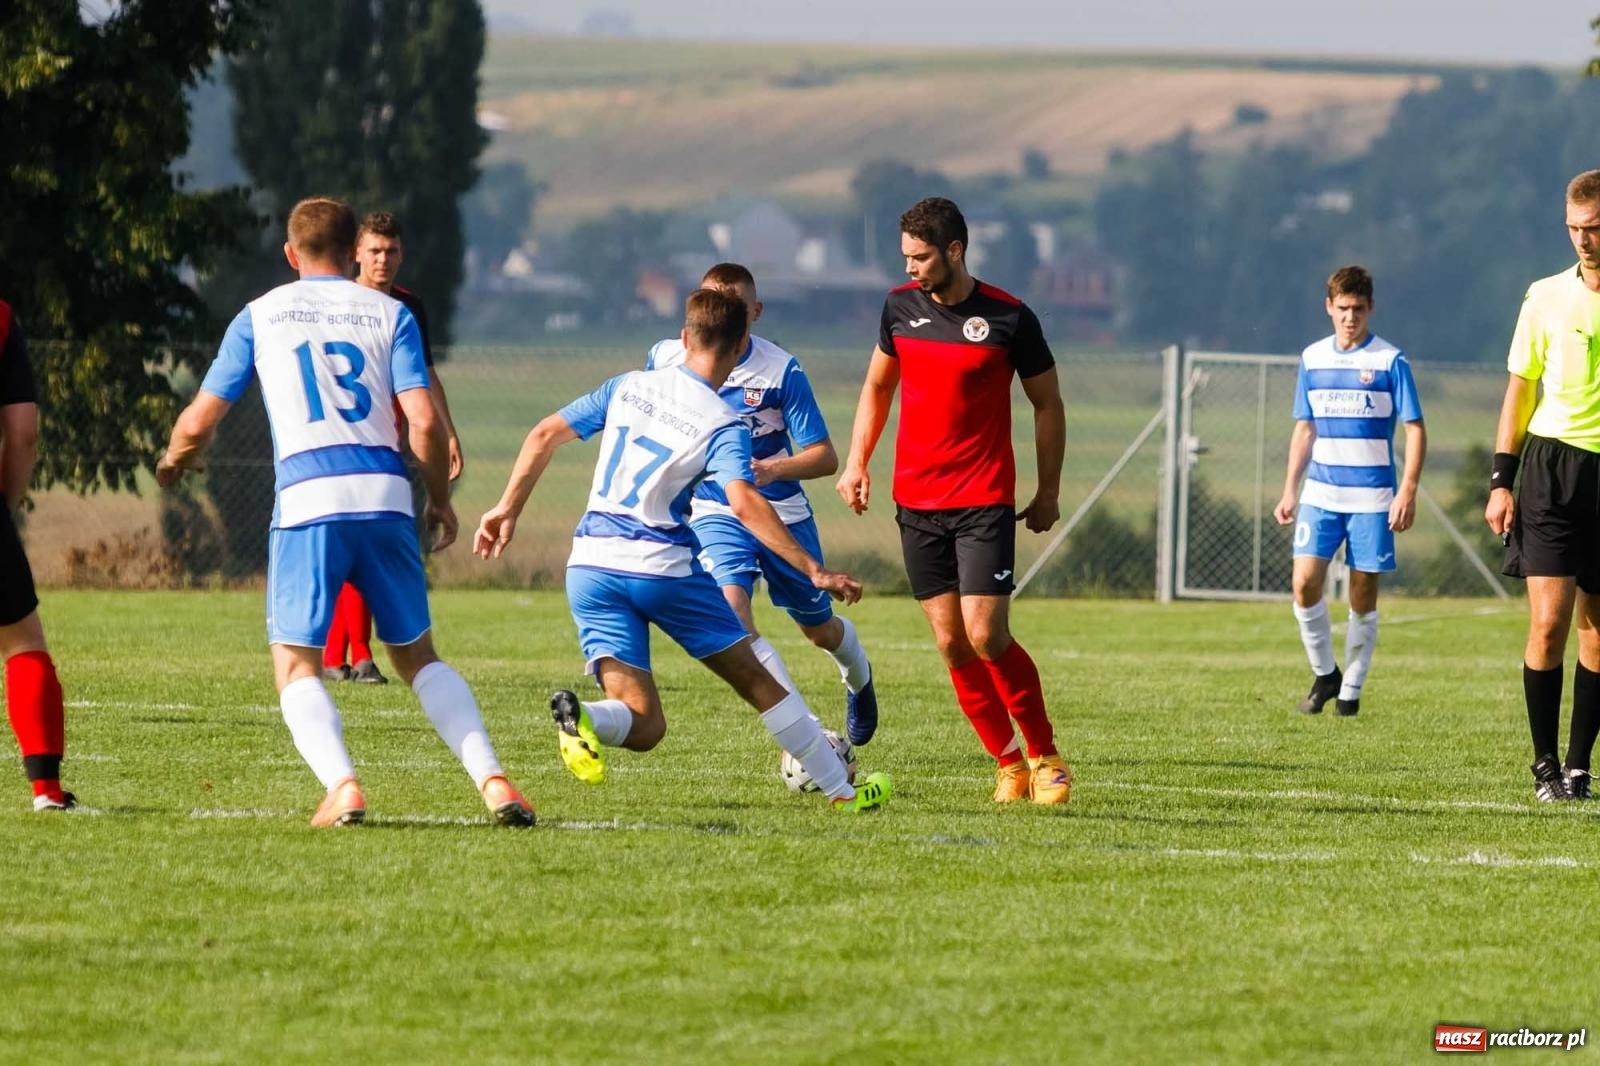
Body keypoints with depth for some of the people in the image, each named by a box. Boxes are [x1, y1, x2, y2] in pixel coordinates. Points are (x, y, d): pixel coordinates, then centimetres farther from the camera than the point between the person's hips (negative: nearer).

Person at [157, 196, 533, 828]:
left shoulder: (259, 317, 11)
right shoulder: (389, 313, 12)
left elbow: (197, 424, 12)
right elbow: (424, 422, 0)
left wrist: (173, 461, 35)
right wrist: (441, 500, 16)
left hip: (308, 501, -2)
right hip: (385, 496, 2)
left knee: (295, 664, 4)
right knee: (418, 656, 15)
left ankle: (341, 784, -21)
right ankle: (492, 781, -2)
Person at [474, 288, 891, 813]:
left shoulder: (627, 387, 9)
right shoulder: (723, 426, -5)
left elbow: (544, 435, 10)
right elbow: (744, 503, -21)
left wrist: (508, 508, 19)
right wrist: (814, 571, -20)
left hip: (590, 565, 4)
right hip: (662, 565, -4)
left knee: (642, 725, 2)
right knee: (756, 680, 14)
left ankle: (580, 716, -31)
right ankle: (842, 791, 20)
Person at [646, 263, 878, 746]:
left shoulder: (782, 371, -17)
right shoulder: (666, 358, -9)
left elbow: (825, 457, -16)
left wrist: (773, 469, -34)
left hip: (783, 512, -1)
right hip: (714, 512, 1)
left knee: (819, 628, 17)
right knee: (730, 611, -27)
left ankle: (858, 676, 55)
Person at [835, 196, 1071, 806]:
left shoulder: (1009, 318, -8)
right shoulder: (901, 307, 4)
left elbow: (1047, 403, 2)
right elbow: (877, 385, 19)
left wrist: (1049, 493, 3)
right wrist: (857, 462, 8)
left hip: (985, 503, -4)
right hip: (916, 502, 4)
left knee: (986, 637, -13)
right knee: (951, 644, 1)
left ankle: (1045, 755, 4)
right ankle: (1008, 763, 12)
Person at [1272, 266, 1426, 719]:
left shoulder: (1389, 361, -3)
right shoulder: (1313, 358, 9)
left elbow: (1415, 429, -4)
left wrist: (1408, 490, -13)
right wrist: (1289, 490, 12)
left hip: (1372, 495, -3)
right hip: (1320, 493, 3)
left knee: (1363, 593, 1)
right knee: (1305, 583, -11)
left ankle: (1351, 691, 11)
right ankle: (1324, 674, 9)